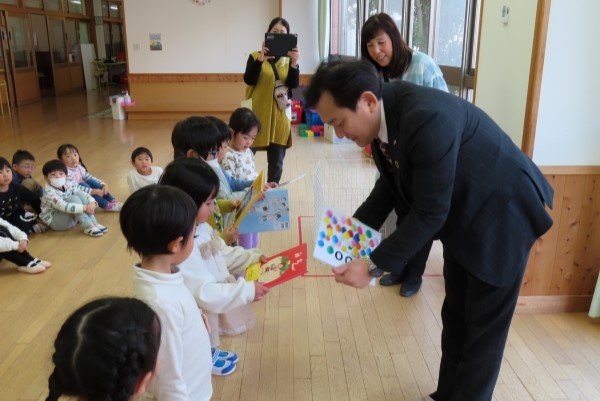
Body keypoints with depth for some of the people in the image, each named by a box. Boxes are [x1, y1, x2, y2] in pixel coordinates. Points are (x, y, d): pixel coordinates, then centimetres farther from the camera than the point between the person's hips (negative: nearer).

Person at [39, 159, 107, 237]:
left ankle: (93, 222, -17)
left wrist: (92, 202, -23)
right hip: (54, 221, -7)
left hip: (71, 217, 7)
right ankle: (88, 227, -26)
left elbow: (84, 194, -2)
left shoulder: (69, 185, -4)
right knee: (74, 198, -26)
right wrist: (84, 207, -38)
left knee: (80, 194, -13)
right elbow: (63, 206, -34)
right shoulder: (49, 192, -24)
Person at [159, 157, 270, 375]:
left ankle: (211, 351, 55)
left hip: (212, 311, 9)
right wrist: (247, 290, -31)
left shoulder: (201, 229, -7)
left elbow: (225, 254, 9)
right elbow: (204, 293, -35)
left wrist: (253, 257, -3)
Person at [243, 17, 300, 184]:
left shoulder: (289, 60, 9)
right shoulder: (256, 56, 3)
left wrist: (294, 63, -20)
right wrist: (260, 60, -26)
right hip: (257, 115, -2)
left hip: (279, 117, 2)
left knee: (276, 163, 8)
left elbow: (293, 86, -5)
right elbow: (249, 80, -13)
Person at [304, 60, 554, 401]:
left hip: (501, 213, -8)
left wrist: (374, 265, -27)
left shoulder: (426, 117, -36)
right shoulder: (384, 115, -9)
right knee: (455, 316, 20)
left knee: (484, 325, 6)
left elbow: (430, 212, -32)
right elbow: (392, 184, 6)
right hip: (462, 214, 8)